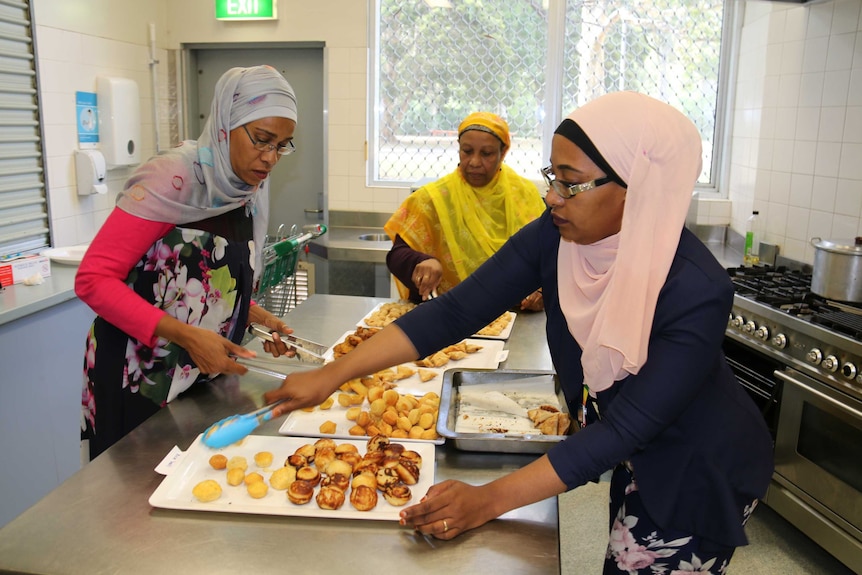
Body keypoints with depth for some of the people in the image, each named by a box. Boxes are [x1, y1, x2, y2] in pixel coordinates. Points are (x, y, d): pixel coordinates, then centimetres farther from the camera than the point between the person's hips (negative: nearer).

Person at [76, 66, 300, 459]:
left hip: (204, 378, 7)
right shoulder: (174, 178, -21)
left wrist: (255, 315, -3)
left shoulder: (251, 187, 1)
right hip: (138, 379, -6)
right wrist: (186, 336, -28)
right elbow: (94, 279, -21)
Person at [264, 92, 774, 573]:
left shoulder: (697, 292, -34)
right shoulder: (556, 235, -19)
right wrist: (334, 374, -26)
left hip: (702, 477, -5)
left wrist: (489, 501, -35)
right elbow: (457, 311, -20)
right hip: (638, 460, 5)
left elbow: (623, 430, -33)